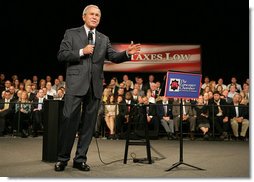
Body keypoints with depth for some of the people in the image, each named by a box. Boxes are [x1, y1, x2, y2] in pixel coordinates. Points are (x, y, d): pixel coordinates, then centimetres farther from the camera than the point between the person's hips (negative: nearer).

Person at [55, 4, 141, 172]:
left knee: (88, 124, 6)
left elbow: (114, 57, 6)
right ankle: (62, 158, 9)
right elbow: (61, 55, 0)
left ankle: (80, 159, 15)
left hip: (95, 86, 4)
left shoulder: (104, 39, 17)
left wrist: (127, 53, -13)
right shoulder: (71, 33, 8)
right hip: (76, 83, -3)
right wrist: (81, 52, -11)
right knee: (70, 121, -4)